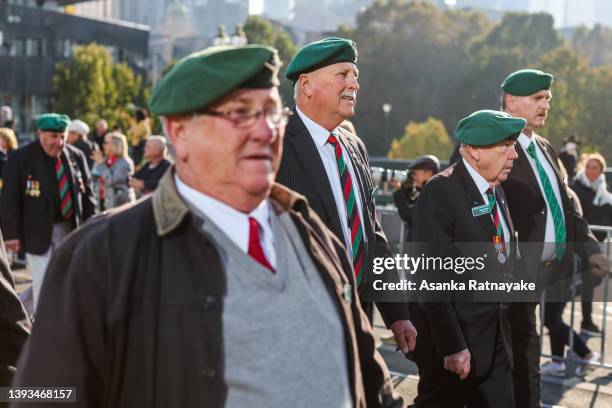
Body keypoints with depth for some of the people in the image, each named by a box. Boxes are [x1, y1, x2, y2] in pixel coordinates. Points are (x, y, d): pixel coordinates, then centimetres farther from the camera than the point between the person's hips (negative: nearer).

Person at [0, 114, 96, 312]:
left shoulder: (77, 156, 1)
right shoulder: (20, 157, -8)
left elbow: (87, 193, 7)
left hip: (69, 228, 4)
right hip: (37, 231, -4)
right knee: (43, 281, -4)